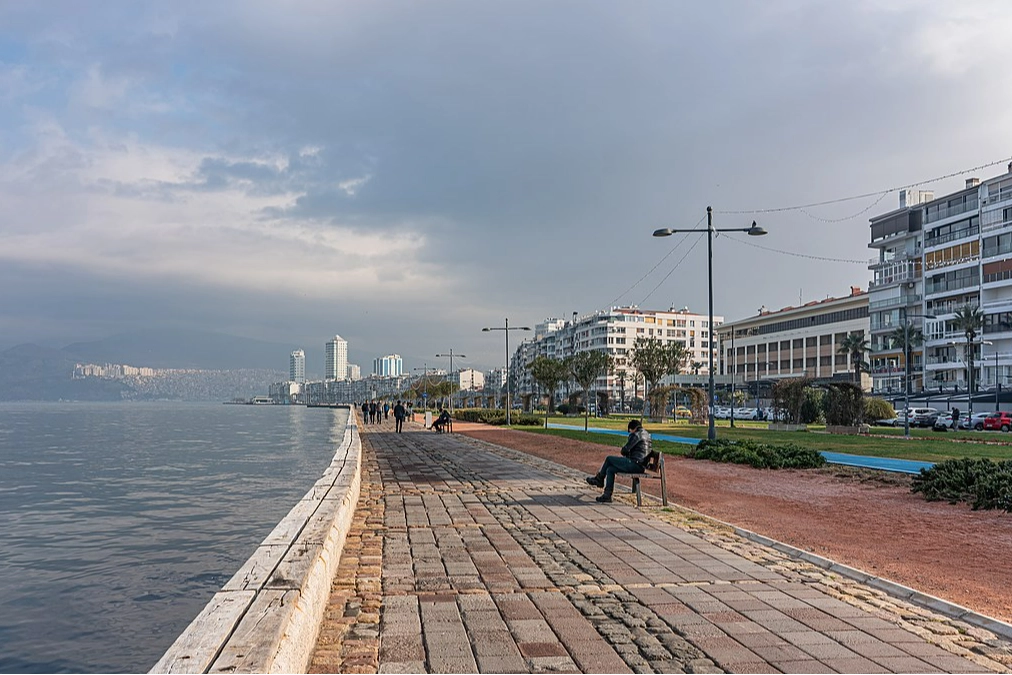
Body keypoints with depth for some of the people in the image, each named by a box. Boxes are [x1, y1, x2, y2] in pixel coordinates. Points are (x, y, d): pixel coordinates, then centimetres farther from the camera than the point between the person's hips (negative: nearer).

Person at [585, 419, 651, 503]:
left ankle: (599, 479, 22)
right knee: (610, 469, 11)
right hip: (641, 466, 10)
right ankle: (607, 495, 7)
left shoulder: (636, 435, -10)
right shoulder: (646, 434, 19)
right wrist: (629, 454, 16)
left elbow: (624, 450, -9)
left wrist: (626, 454, 13)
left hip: (635, 464, -10)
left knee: (609, 459, 3)